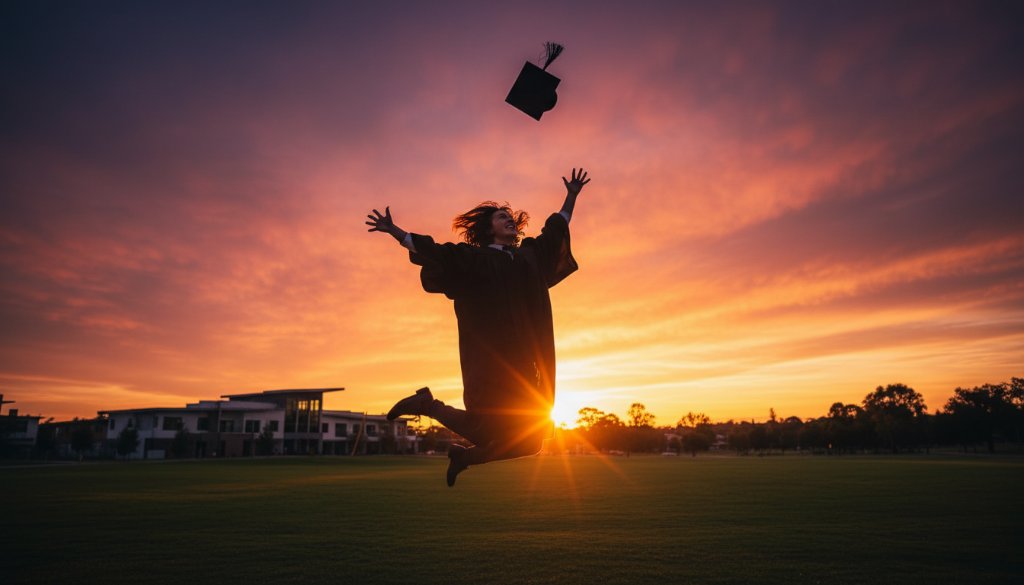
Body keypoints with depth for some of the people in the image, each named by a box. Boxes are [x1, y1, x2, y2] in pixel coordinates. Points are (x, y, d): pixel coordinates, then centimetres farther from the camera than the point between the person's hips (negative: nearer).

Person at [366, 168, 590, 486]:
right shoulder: (474, 258, 6)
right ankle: (426, 404, 14)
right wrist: (395, 231, -9)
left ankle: (465, 455, 29)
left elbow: (556, 229, 34)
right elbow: (433, 252, 0)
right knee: (488, 430, -11)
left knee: (528, 440, 4)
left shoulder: (530, 254, 21)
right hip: (490, 361, -6)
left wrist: (571, 195, 40)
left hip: (525, 363, 6)